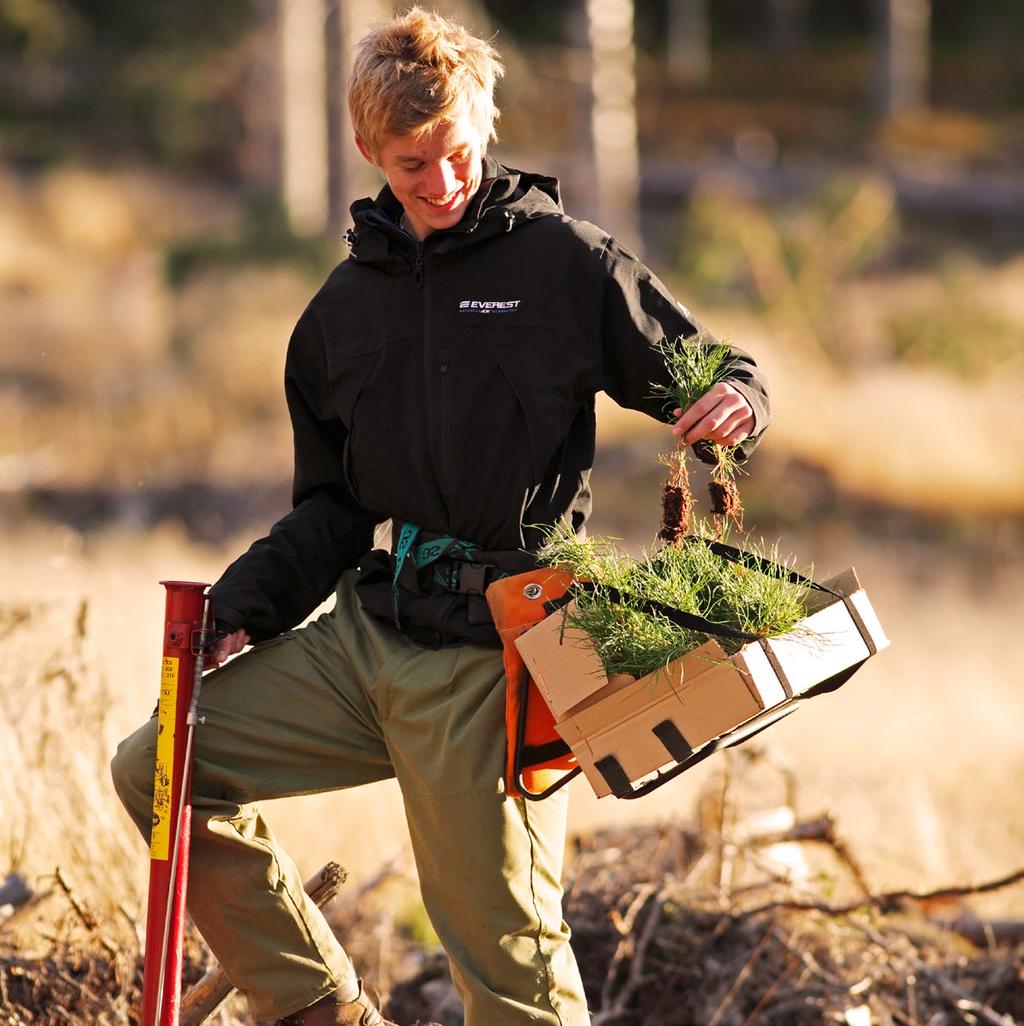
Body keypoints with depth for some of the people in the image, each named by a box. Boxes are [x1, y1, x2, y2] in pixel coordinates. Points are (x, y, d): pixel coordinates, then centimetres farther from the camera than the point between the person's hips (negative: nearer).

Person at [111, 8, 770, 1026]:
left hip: (489, 654, -6)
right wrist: (239, 610, 5)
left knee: (505, 943, -9)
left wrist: (736, 401, -23)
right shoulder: (344, 308, 15)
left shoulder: (564, 260, -2)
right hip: (368, 629, 7)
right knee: (159, 769, 3)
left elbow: (708, 372, 1)